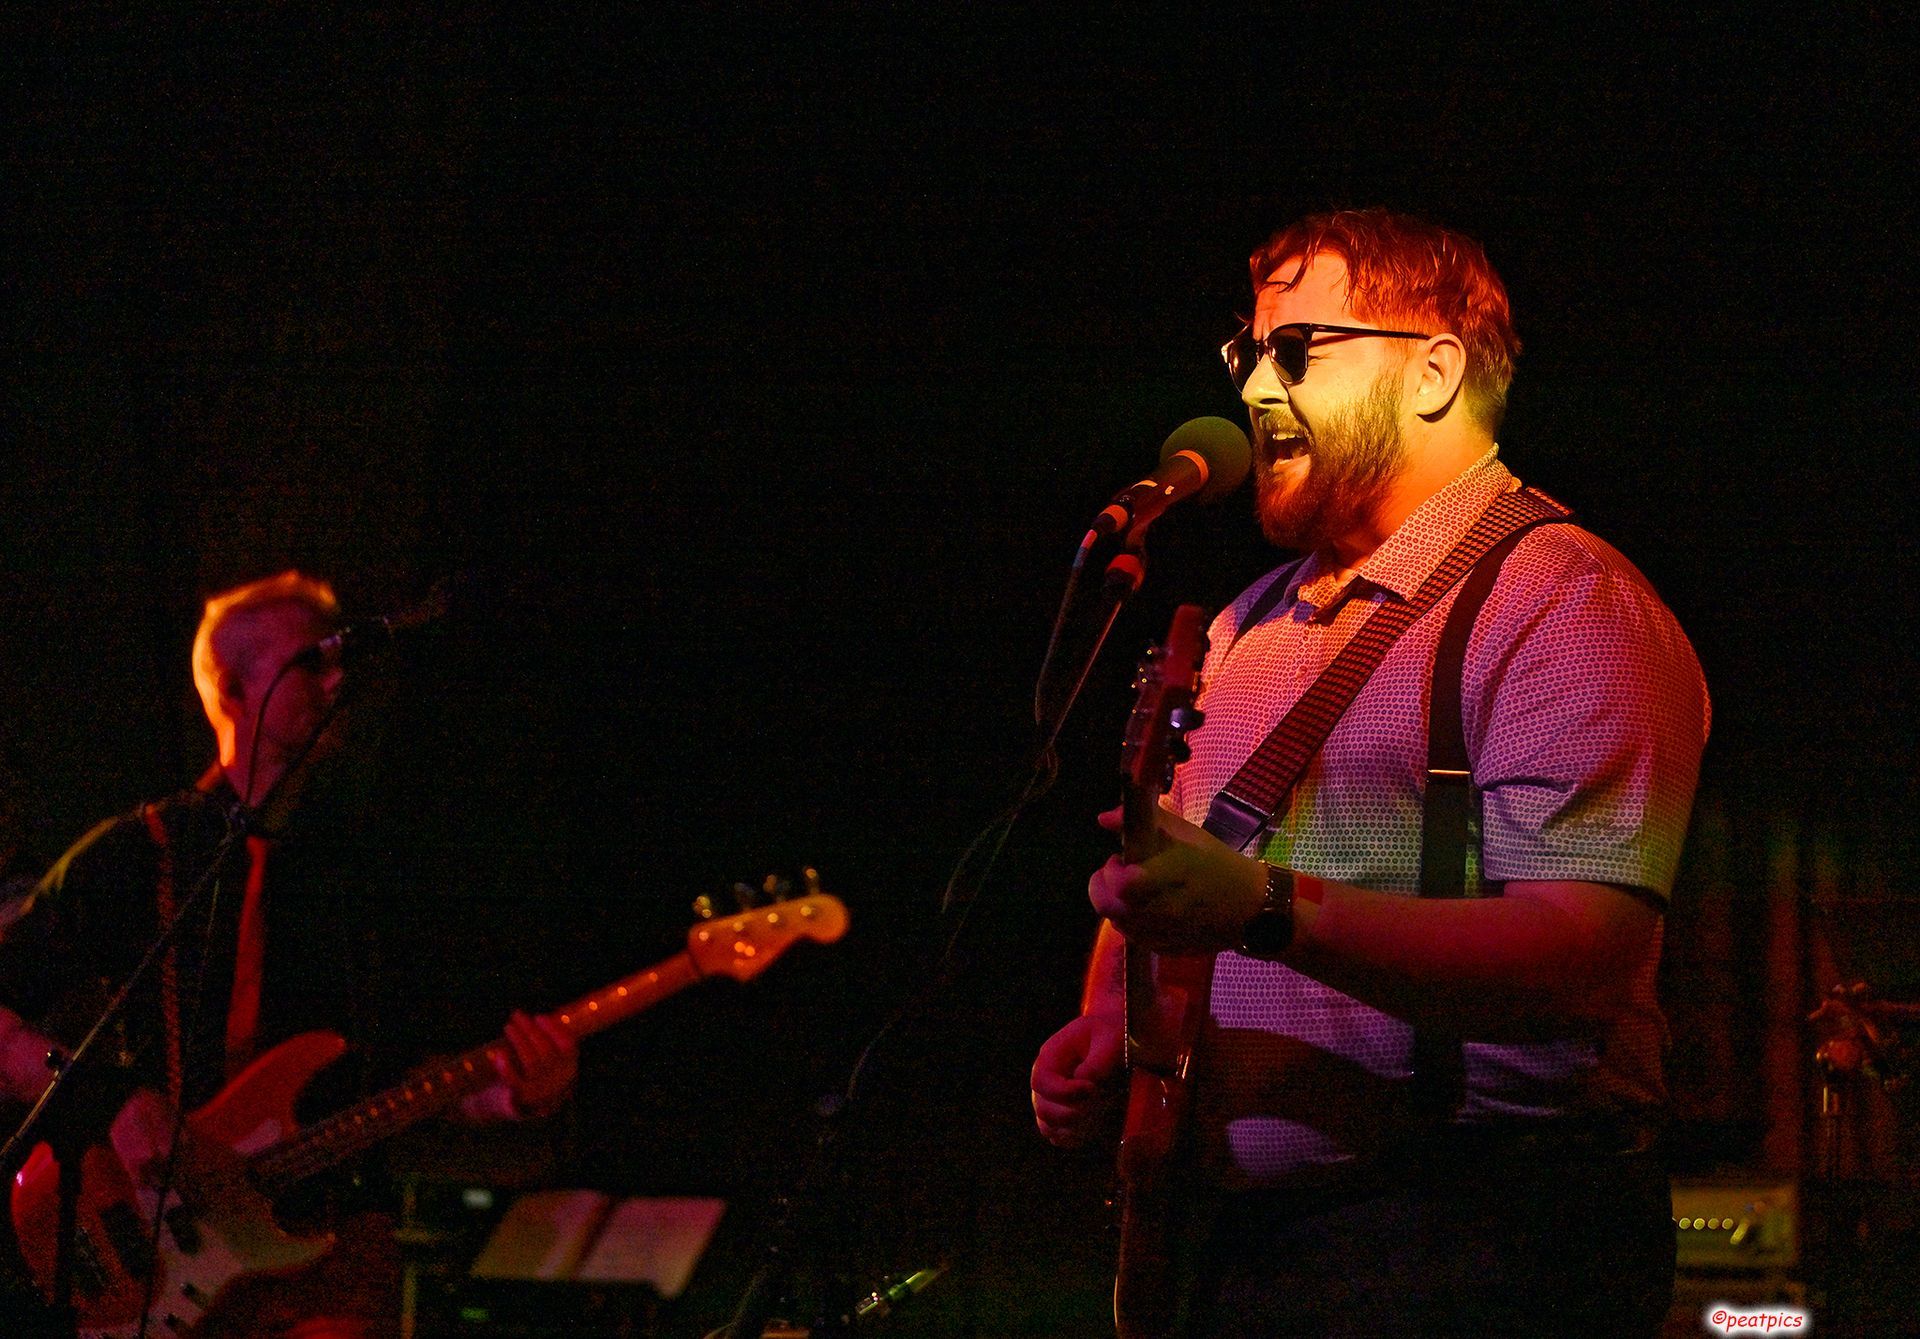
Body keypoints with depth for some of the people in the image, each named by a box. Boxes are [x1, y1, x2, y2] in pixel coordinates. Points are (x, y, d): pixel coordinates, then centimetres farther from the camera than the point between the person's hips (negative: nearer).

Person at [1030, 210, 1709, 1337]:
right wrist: (1104, 1030, 4)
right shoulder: (1250, 630, 19)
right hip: (1248, 1237, 8)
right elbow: (1159, 886, 27)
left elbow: (1587, 949, -23)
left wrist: (1268, 912, -32)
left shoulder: (1564, 602, -10)